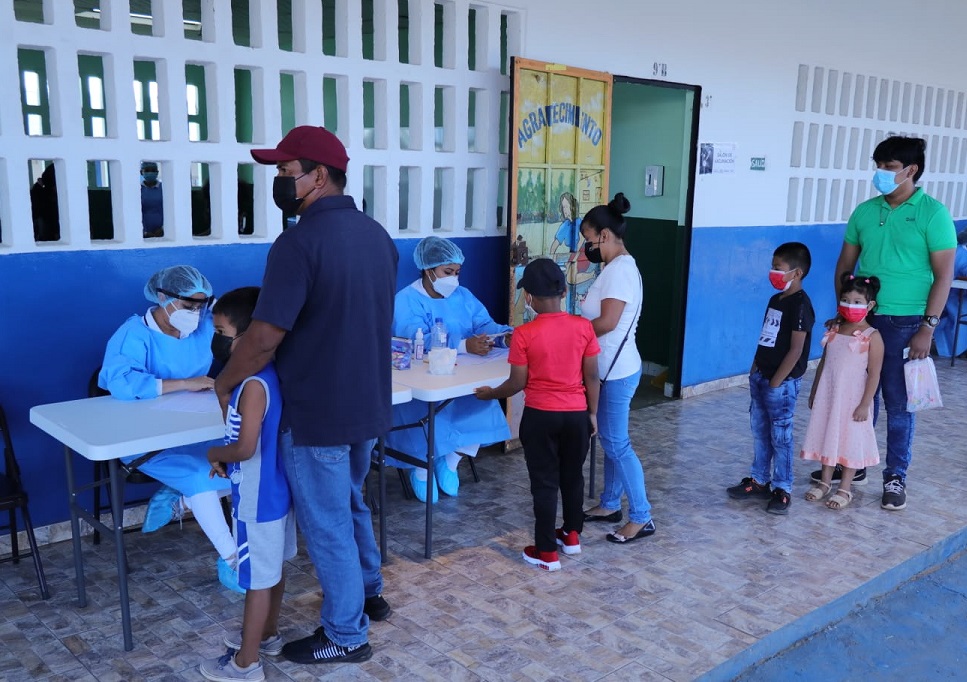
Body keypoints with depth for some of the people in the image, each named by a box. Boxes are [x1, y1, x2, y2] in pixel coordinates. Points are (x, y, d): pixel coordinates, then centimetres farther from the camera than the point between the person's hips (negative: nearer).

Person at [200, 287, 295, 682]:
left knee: (258, 579, 5)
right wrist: (228, 459, 6)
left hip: (257, 500, -9)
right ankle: (267, 635, 41)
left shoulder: (253, 384, -26)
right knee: (272, 570, 23)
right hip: (276, 491, 9)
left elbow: (245, 447, -28)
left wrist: (215, 453, -9)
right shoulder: (270, 374, 3)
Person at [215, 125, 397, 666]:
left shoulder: (300, 241, -22)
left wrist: (225, 383, -5)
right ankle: (369, 593, 44)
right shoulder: (378, 235, 5)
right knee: (351, 503, 27)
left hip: (318, 413, -8)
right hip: (369, 404, 8)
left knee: (327, 524, 8)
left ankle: (346, 636, 23)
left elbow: (265, 337, -23)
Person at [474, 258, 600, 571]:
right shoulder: (583, 327, -7)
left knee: (544, 482, 7)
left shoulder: (524, 334, -15)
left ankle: (547, 552, 14)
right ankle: (572, 535, 36)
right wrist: (593, 413, 11)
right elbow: (592, 377, -2)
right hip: (576, 414, 3)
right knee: (573, 475, 20)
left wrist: (490, 393, 9)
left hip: (540, 416, -3)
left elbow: (517, 383, -9)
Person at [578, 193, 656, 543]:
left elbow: (606, 322, -26)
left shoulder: (620, 269, -20)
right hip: (610, 368, 10)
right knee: (609, 439, 18)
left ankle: (642, 517, 6)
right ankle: (610, 504, 30)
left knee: (616, 443, -3)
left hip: (617, 370, -10)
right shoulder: (617, 267, 12)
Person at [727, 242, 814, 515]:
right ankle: (759, 480, 26)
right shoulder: (775, 300, 12)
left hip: (782, 383, -8)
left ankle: (782, 489, 10)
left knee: (780, 436, 0)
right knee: (759, 431, 15)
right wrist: (755, 369, 11)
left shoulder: (800, 305, -15)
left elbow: (796, 349, -18)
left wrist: (776, 381, -17)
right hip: (760, 377, 9)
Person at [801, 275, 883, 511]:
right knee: (827, 436, 13)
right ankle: (825, 482, 27)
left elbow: (874, 374, -12)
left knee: (850, 441, 4)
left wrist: (865, 404, -15)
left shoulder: (872, 337, -11)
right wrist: (814, 392, 13)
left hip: (853, 398, -5)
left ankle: (845, 489, 15)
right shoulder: (834, 331, 5)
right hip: (828, 395, 5)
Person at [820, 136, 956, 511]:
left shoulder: (933, 213, -7)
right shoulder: (865, 211, 6)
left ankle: (895, 477, 16)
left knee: (898, 404, 4)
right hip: (862, 319, 4)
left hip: (904, 324, -4)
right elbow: (845, 265, 12)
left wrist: (927, 327, -13)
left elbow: (944, 274, -8)